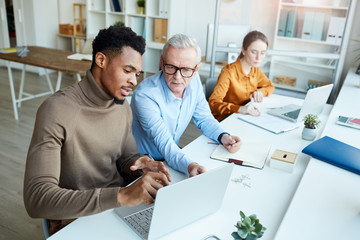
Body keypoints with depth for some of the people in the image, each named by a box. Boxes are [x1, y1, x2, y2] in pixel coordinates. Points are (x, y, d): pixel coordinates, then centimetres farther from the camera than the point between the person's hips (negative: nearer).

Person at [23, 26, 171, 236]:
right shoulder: (57, 110, -19)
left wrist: (142, 164, -12)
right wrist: (121, 196, -36)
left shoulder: (123, 107, 3)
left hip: (121, 202, 6)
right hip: (74, 218, -6)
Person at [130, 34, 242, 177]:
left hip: (173, 156, 9)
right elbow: (165, 144, -30)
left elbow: (204, 119, 6)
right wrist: (189, 166, -48)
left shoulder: (193, 80, -6)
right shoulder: (144, 95, -27)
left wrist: (223, 136, -14)